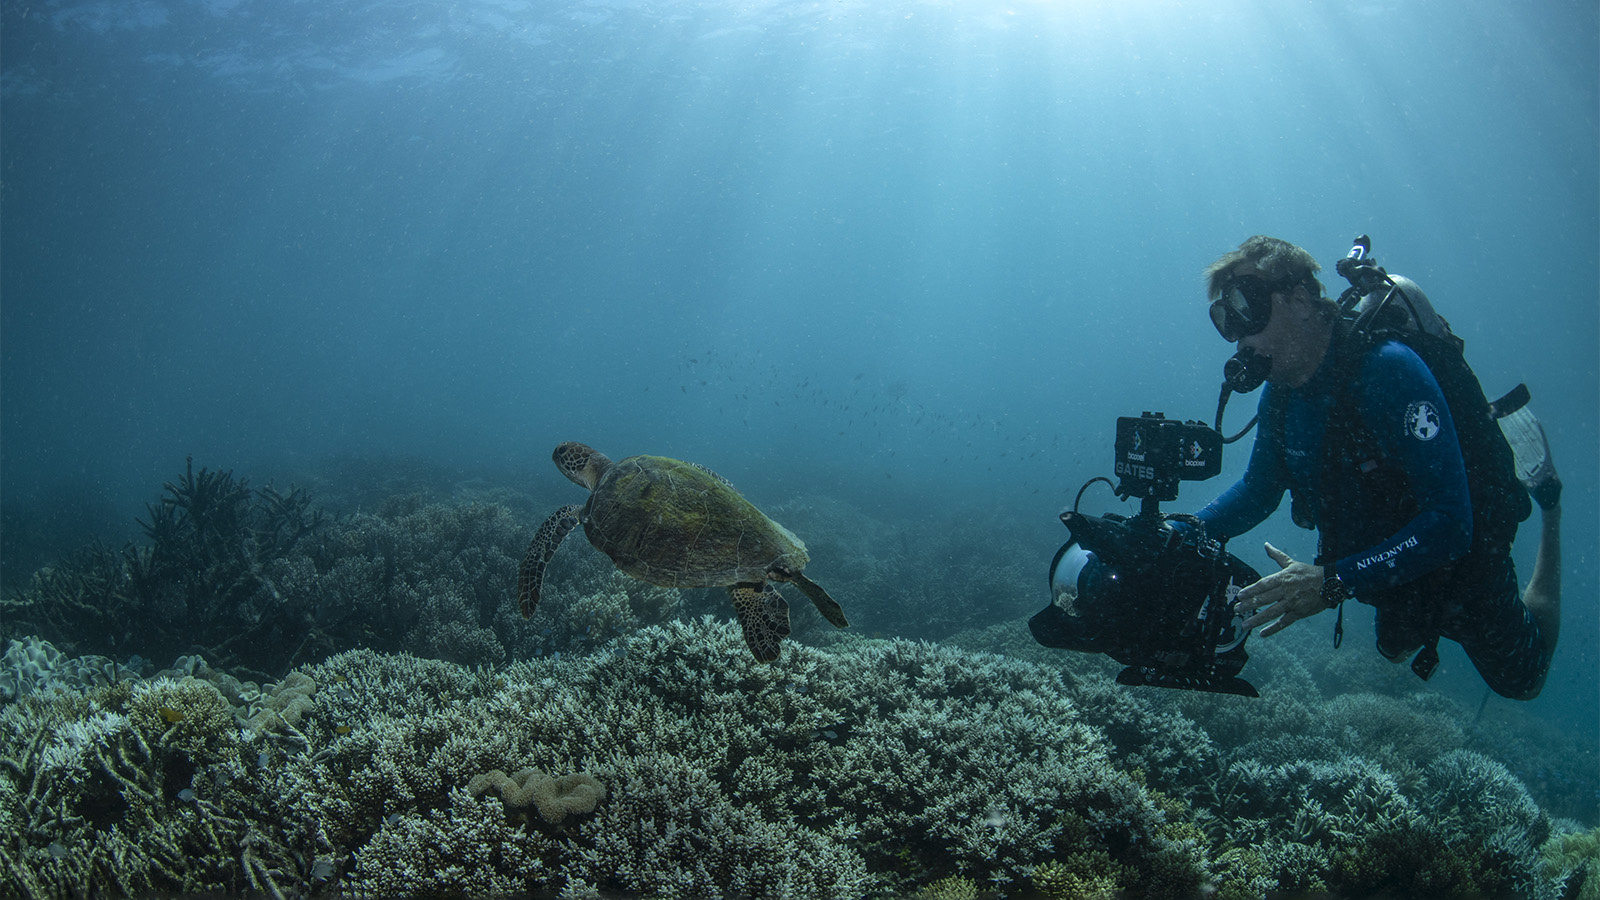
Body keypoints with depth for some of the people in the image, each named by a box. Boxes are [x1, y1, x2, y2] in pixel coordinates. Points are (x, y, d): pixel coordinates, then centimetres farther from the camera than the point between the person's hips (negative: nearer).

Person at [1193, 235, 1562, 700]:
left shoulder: (1387, 370, -37)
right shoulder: (1281, 393, -15)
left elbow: (1449, 524, -40)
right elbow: (1258, 491, 0)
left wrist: (1332, 582, -49)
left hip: (1461, 562, -7)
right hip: (1387, 571, 7)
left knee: (1520, 679, 21)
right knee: (1399, 649, 34)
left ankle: (1547, 499, 30)